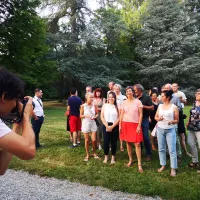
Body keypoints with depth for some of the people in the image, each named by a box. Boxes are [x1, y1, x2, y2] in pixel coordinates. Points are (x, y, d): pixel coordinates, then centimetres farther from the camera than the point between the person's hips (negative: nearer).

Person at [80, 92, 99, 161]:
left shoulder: (94, 105, -1)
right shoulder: (83, 106, -6)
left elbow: (97, 113, 10)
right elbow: (80, 115, 1)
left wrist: (95, 116, -10)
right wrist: (86, 115, -17)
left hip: (93, 123, 2)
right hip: (85, 123, -1)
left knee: (94, 140, 1)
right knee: (87, 140, 5)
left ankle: (94, 153, 23)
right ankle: (87, 155, 21)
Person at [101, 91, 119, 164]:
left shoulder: (117, 106, 3)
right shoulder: (104, 105, 5)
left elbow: (119, 118, -2)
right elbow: (102, 117, 0)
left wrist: (112, 126, -10)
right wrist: (107, 126, -10)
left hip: (115, 126, 0)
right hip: (106, 126, 0)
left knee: (114, 142, 7)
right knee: (106, 141, 1)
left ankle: (113, 158, 20)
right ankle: (106, 157, 16)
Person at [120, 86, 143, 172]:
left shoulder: (138, 102, -3)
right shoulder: (124, 102, 6)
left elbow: (140, 114, -4)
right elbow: (121, 114, 8)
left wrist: (139, 126, -10)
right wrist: (120, 125, 3)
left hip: (135, 125, -3)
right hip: (125, 124, 3)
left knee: (137, 144, -6)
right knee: (128, 142, 9)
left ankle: (139, 164, -1)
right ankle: (130, 160, 25)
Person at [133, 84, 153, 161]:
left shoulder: (146, 97, -4)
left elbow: (152, 107, -9)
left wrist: (143, 106, -18)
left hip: (144, 119, -5)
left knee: (145, 137, -4)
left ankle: (148, 154, 8)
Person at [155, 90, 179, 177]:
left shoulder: (174, 107, -7)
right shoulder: (160, 106, 5)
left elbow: (177, 120, -3)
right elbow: (155, 117, 12)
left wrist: (171, 122, -23)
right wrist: (158, 118, -11)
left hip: (170, 130, -4)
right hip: (160, 129, 4)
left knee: (172, 150, -3)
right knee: (161, 149, 11)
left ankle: (173, 169, 7)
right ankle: (163, 165, 25)